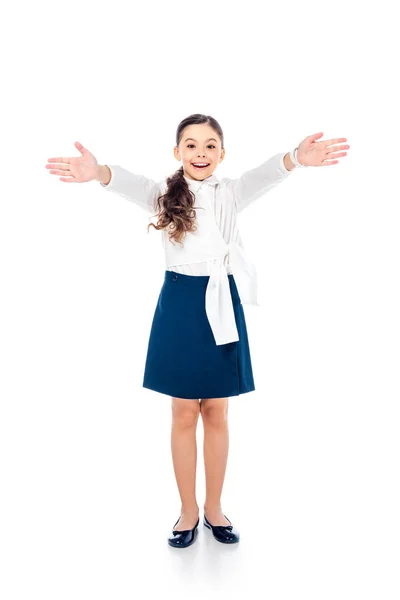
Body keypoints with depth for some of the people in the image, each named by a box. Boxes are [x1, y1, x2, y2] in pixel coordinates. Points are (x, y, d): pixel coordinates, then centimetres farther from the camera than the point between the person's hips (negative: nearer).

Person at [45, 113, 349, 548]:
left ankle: (214, 508, 29)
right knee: (184, 414, 8)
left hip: (222, 304, 1)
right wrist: (99, 173, -48)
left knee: (216, 414, 11)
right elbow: (133, 184, -24)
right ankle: (188, 510, 27)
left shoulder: (231, 193, 2)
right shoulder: (164, 194, -1)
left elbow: (263, 175, -20)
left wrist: (295, 158, -44)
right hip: (180, 305, -1)